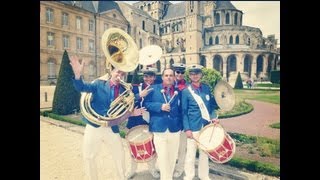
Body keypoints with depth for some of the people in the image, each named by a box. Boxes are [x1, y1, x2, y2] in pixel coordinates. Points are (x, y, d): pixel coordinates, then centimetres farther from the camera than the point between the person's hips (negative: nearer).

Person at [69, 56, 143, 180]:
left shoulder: (124, 90, 2)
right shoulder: (99, 84, -2)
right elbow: (82, 87, -16)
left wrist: (132, 113, -15)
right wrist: (78, 74, -34)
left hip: (112, 128, 2)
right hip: (94, 127, -1)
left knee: (120, 155, 14)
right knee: (88, 157, 10)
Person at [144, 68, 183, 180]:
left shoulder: (178, 91, 10)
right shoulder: (153, 89, 2)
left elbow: (181, 110, 13)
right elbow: (146, 104, -4)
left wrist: (180, 125, 5)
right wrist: (160, 106, -17)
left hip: (174, 129, 3)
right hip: (159, 128, -3)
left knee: (172, 157, 14)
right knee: (162, 158, 2)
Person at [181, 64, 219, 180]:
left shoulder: (206, 88, 5)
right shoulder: (186, 91, -7)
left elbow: (211, 105, 13)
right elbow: (184, 112, -8)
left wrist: (213, 117, -4)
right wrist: (187, 129, -13)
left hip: (206, 126, 4)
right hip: (193, 127, -4)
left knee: (205, 152, 17)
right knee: (191, 153, 6)